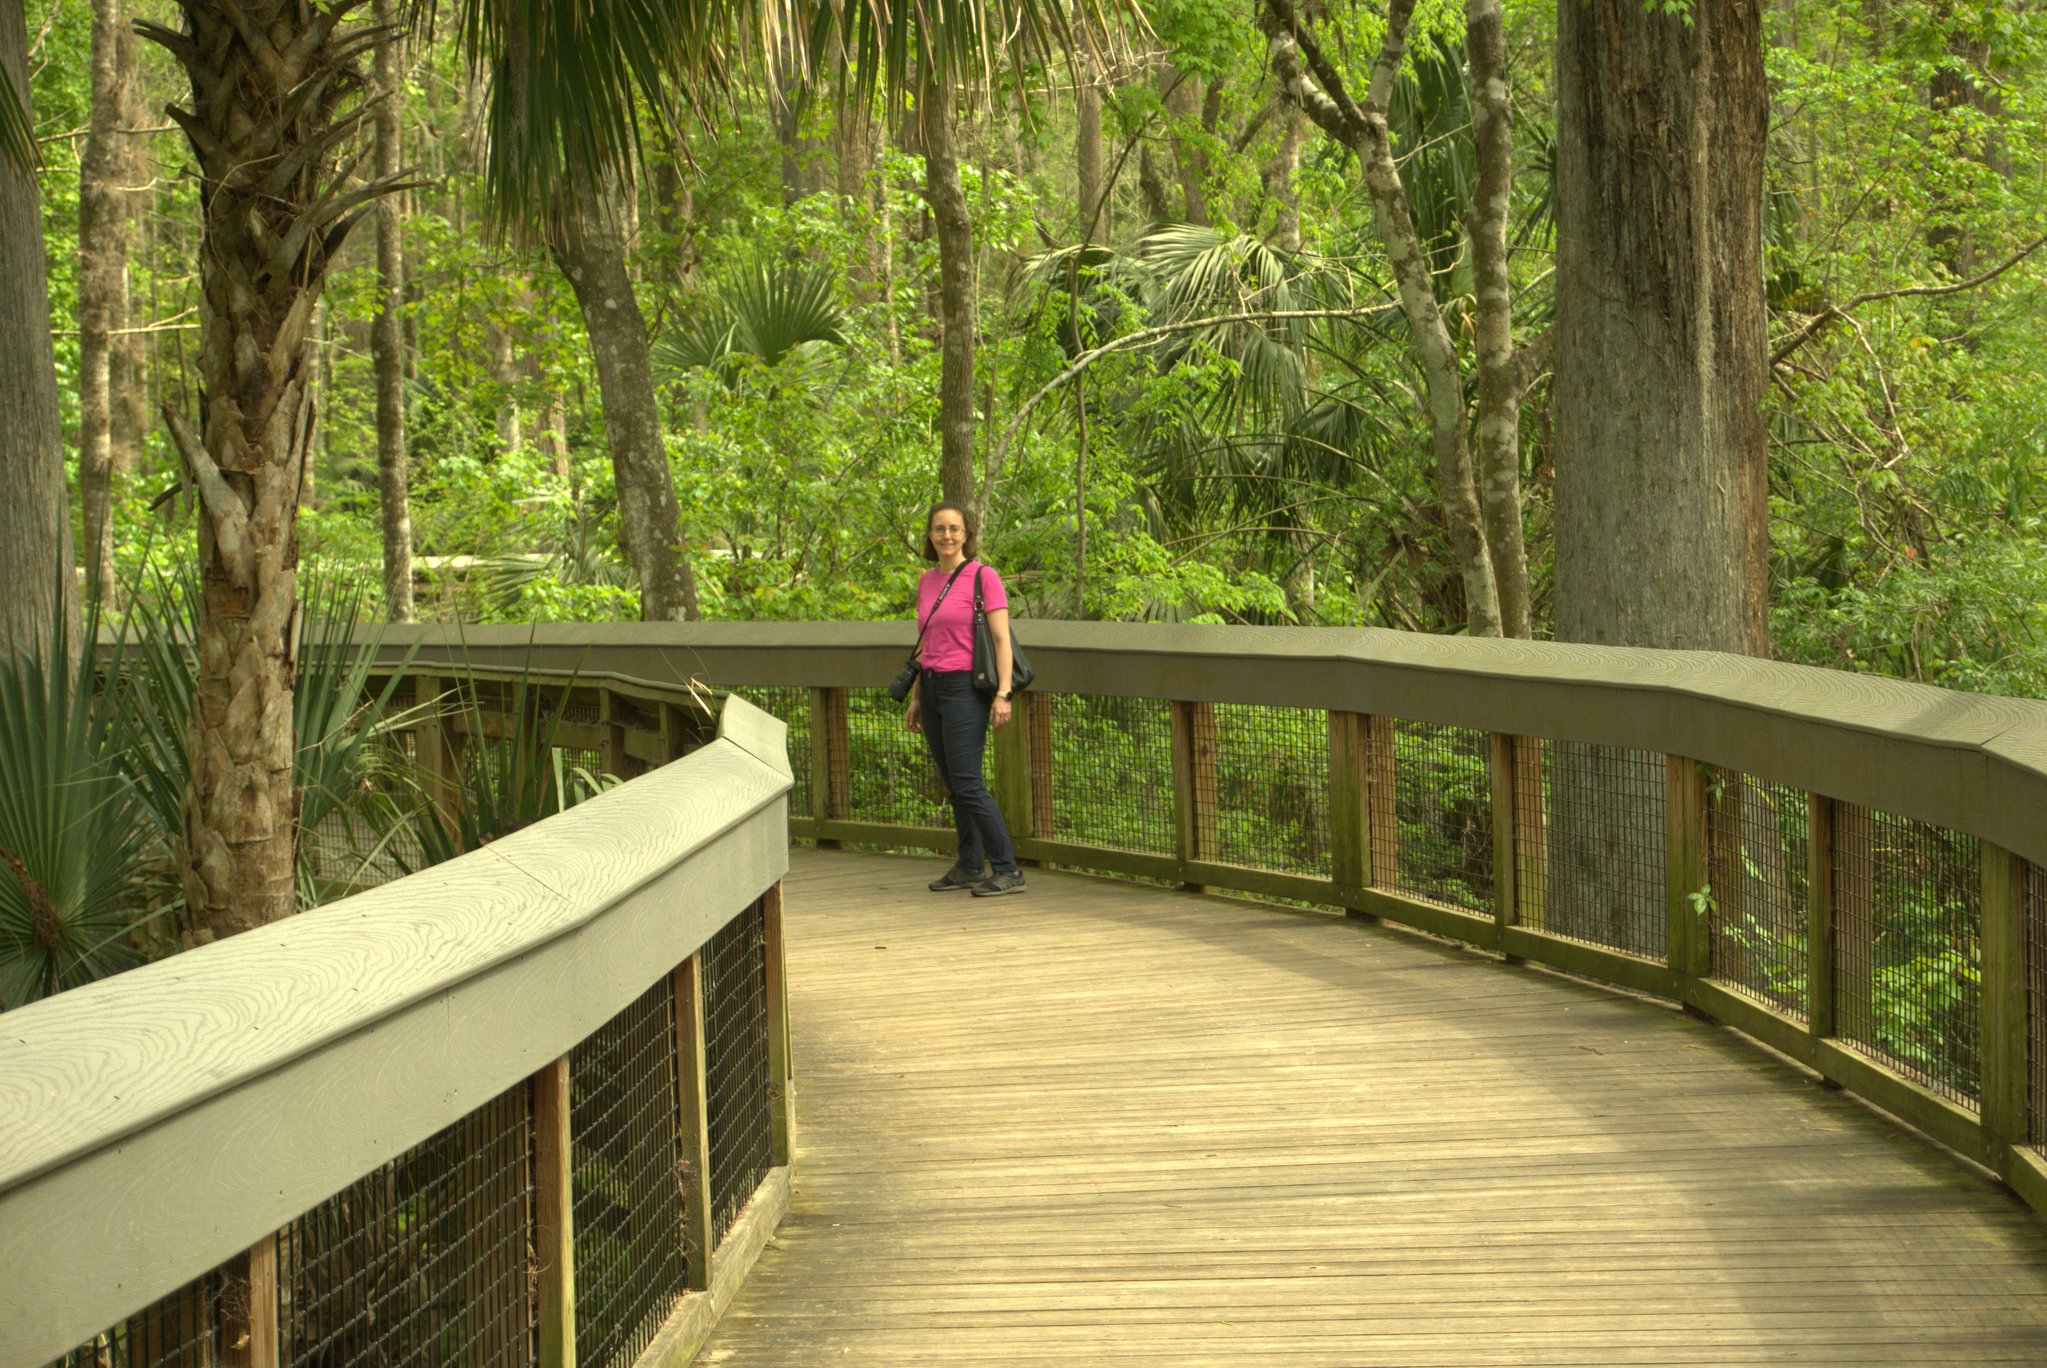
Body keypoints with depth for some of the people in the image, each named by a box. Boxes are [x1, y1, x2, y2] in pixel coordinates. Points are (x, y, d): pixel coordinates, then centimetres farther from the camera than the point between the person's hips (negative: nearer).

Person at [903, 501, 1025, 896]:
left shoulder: (984, 577, -7)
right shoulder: (927, 582, 13)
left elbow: (1002, 639, -10)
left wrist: (1003, 693, -18)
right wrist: (915, 698, 20)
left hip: (965, 687, -7)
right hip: (932, 686, 7)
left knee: (967, 784, -12)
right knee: (954, 784, 10)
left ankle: (1007, 870, -10)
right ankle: (969, 866, 18)